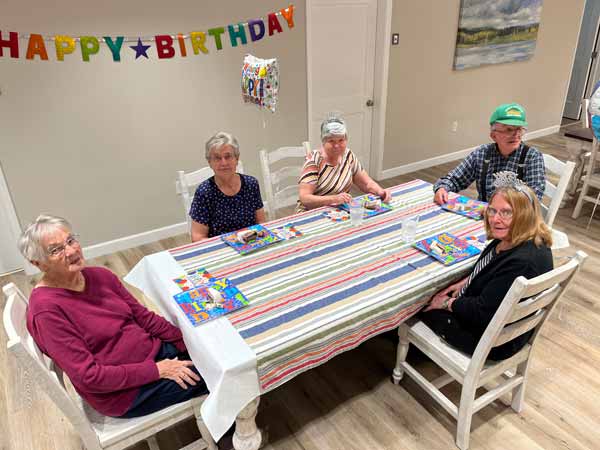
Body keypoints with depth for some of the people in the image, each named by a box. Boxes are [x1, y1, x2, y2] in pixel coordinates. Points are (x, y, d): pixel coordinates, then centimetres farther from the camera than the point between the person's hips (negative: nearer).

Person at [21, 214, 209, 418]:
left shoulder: (99, 275, 0)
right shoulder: (46, 309, -22)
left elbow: (143, 316, 4)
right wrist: (157, 370, -22)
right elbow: (89, 377, -23)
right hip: (126, 392, -6)